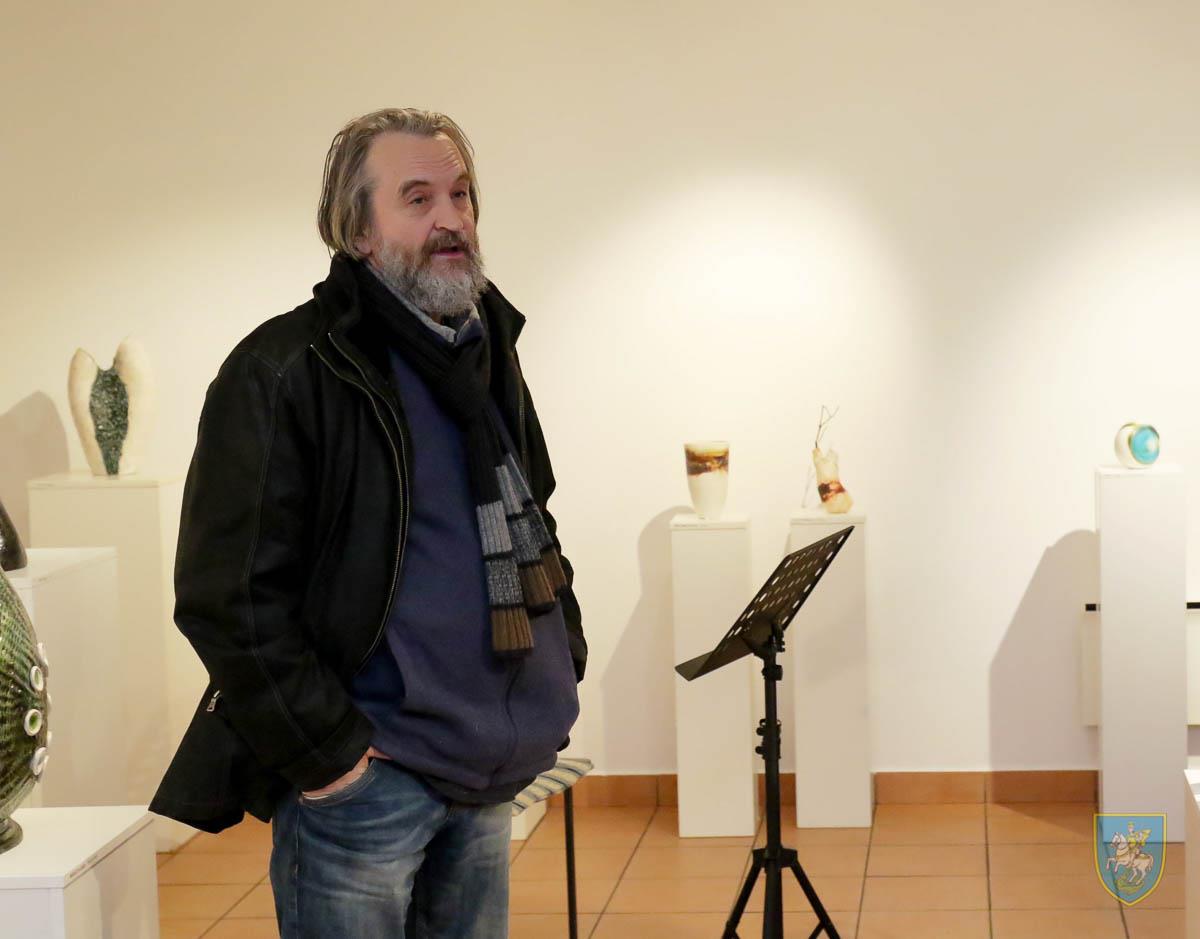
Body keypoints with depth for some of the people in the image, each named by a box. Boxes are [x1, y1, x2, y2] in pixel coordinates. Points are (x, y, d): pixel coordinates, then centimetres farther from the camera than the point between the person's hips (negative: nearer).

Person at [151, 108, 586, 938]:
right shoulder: (287, 371, -13)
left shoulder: (489, 355, 12)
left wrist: (562, 668, 12)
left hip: (489, 775, 7)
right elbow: (229, 597, -16)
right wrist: (326, 753, -16)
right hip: (364, 776, -7)